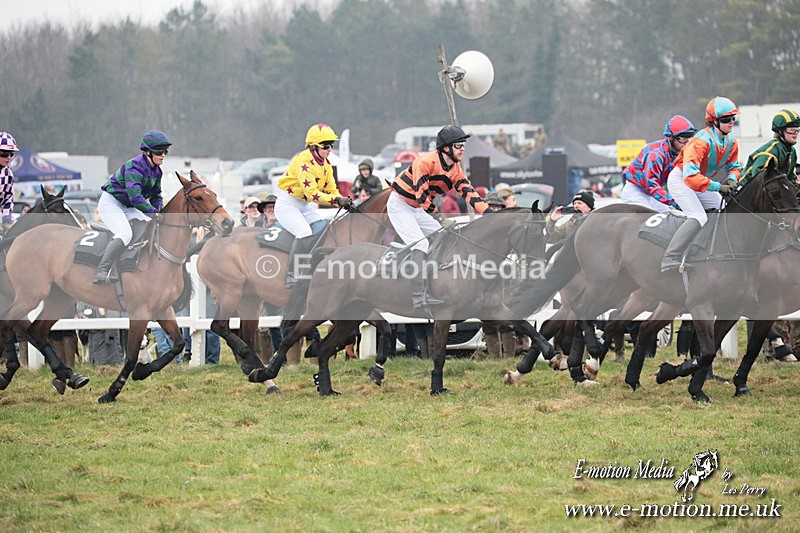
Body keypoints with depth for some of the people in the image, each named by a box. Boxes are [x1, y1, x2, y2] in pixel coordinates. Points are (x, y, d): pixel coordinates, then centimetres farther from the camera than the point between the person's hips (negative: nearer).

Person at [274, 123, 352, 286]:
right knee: (305, 233, -27)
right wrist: (336, 200, -37)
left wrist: (343, 201, -15)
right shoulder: (304, 161, -24)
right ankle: (291, 276, -25)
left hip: (305, 206, 9)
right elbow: (312, 193, -31)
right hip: (287, 204, -9)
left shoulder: (325, 164, 5)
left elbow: (331, 190, 6)